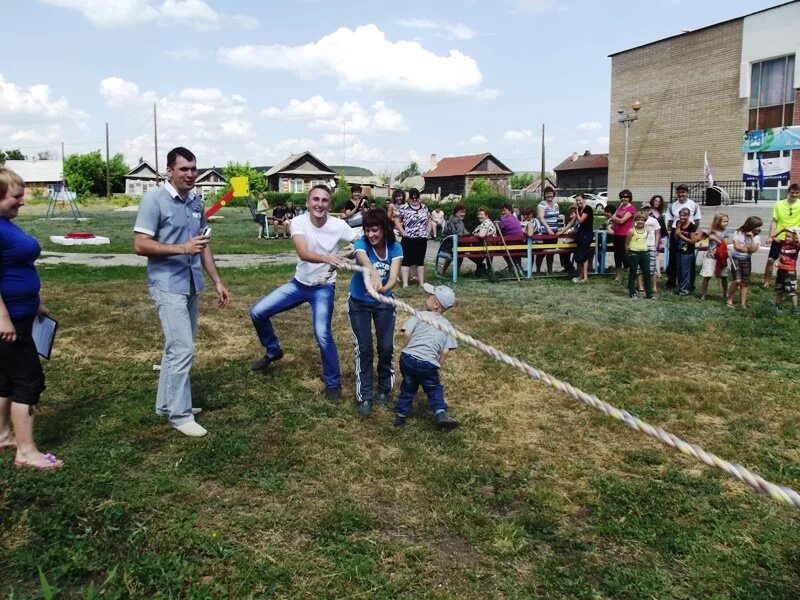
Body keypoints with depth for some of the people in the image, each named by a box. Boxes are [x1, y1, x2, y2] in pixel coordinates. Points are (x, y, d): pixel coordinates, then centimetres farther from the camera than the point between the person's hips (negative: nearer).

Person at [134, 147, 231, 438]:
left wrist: (218, 281, 15)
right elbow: (140, 245, -15)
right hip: (168, 285, -7)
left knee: (176, 348, 14)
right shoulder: (154, 200, -10)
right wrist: (182, 249, -25)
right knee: (182, 350, -9)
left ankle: (166, 403, 26)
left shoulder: (197, 203, 11)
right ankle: (180, 414, 2)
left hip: (192, 284, 7)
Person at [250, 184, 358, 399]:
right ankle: (273, 351, 28)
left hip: (323, 288, -3)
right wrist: (325, 258, -51)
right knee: (257, 312, 0)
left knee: (322, 334, -20)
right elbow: (303, 253, -33)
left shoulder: (339, 226, -17)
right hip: (299, 283, 3)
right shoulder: (298, 222, -16)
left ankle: (333, 383, 1)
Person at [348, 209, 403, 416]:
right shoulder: (361, 244, -23)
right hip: (359, 303, -2)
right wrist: (374, 274, -71)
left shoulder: (395, 248, -16)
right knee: (364, 349, -4)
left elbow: (394, 278, -29)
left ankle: (384, 389, 24)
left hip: (383, 302, 2)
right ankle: (364, 396, 6)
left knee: (386, 347, 2)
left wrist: (383, 289, -53)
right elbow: (363, 260, -48)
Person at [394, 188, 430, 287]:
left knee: (420, 261, 11)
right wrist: (403, 232, -11)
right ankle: (405, 284, -2)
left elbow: (429, 220, 18)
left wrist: (427, 231, 6)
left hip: (422, 239, 4)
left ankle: (421, 283, 18)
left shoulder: (424, 208, 10)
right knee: (406, 261, -3)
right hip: (408, 239, -4)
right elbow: (396, 221, -5)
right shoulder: (403, 208, -4)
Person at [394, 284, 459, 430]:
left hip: (408, 357, 1)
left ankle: (401, 414, 22)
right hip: (428, 363, -1)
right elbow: (445, 352, 6)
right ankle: (440, 413, -1)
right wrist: (437, 368, 15)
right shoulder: (447, 325, 15)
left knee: (408, 387, 22)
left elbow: (407, 333, -2)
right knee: (435, 388, 18)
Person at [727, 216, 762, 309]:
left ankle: (743, 304, 9)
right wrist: (748, 248, -8)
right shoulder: (738, 233, -7)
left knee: (745, 282, 2)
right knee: (737, 280, -16)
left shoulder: (756, 237, 0)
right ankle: (730, 300, 0)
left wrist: (751, 237, -15)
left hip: (746, 260, 3)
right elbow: (736, 246, -12)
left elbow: (753, 249, -14)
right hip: (736, 258, -3)